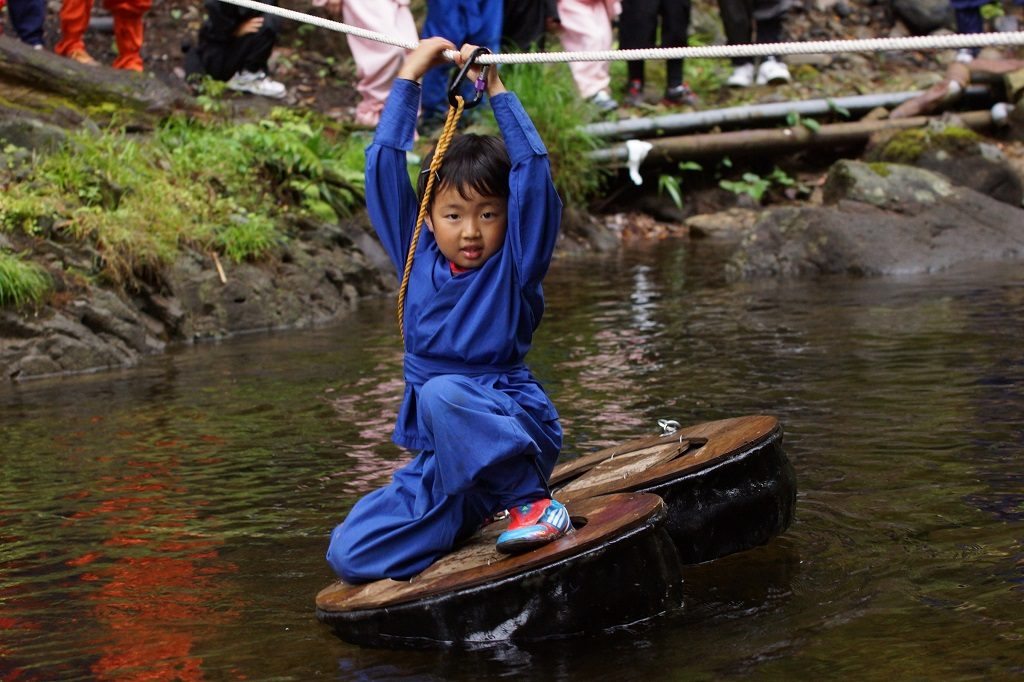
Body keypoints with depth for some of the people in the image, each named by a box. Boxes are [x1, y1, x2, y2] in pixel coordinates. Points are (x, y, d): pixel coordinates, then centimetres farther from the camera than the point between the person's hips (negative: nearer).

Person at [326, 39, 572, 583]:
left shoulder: (515, 264, -4)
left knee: (443, 394, -37)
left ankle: (530, 500, -20)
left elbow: (533, 171, -15)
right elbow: (384, 168, 3)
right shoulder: (418, 258, 7)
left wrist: (495, 90, -14)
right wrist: (409, 78, 4)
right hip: (443, 464, 5)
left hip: (516, 424, -5)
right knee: (350, 555, -12)